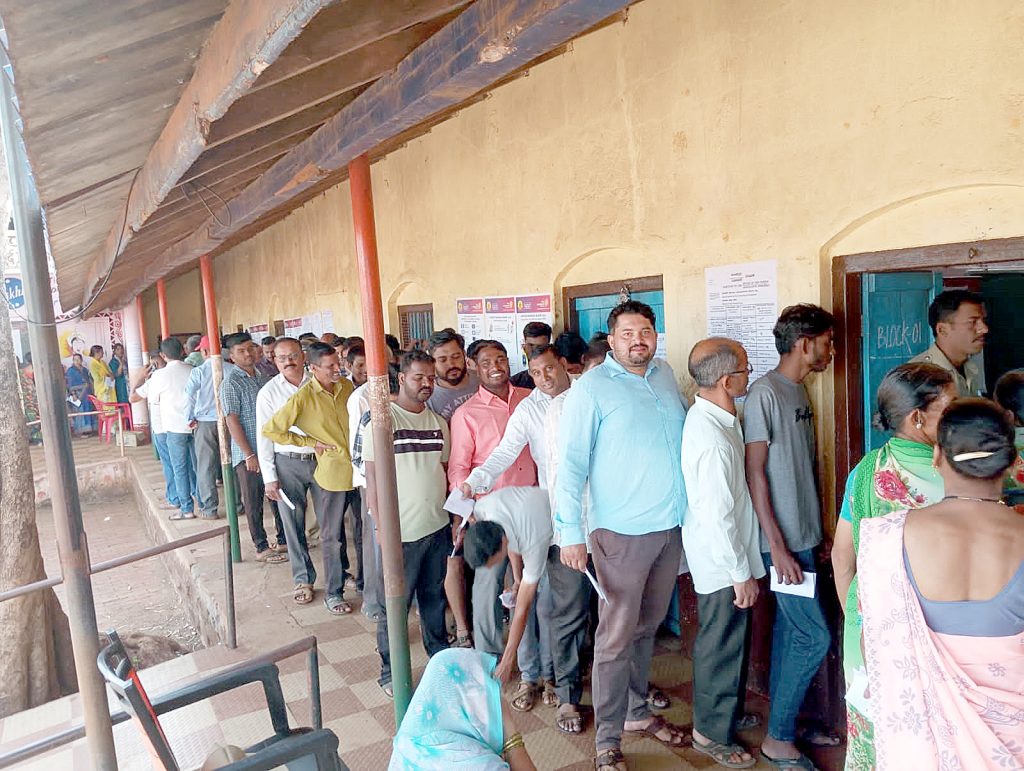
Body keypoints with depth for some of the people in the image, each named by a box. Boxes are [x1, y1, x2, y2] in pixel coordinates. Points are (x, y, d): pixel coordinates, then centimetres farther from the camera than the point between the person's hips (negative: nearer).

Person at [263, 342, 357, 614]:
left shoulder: (346, 386, 3)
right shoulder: (302, 398, -12)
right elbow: (270, 430, -9)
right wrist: (311, 442, -8)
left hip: (356, 468, 5)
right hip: (330, 472, -5)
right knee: (332, 536, 6)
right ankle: (333, 593, 20)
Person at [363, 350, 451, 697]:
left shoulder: (438, 422, 8)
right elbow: (372, 475, -10)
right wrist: (381, 527, -13)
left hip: (438, 528, 5)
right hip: (400, 532, -5)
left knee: (435, 598, 18)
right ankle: (391, 672, 24)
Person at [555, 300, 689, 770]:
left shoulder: (666, 376, 8)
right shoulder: (592, 387, -10)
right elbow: (570, 462, -13)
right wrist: (570, 532, -16)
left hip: (671, 526, 6)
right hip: (621, 531, -6)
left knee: (647, 627, 19)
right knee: (616, 636, 1)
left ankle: (637, 712, 36)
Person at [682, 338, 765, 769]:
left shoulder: (708, 417, 1)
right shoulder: (714, 439, -30)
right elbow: (717, 518, -26)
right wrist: (741, 574, -16)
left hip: (720, 556, 9)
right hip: (722, 562, -9)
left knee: (727, 641, 24)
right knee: (722, 645, 8)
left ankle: (726, 712, 43)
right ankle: (712, 733, 28)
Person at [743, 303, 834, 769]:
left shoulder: (800, 392, 11)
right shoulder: (765, 393, -16)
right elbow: (755, 473, -17)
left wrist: (816, 533, 16)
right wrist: (778, 546, -17)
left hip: (804, 537, 9)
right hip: (783, 539, -8)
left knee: (790, 626, 16)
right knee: (814, 636, -4)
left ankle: (784, 719, 30)